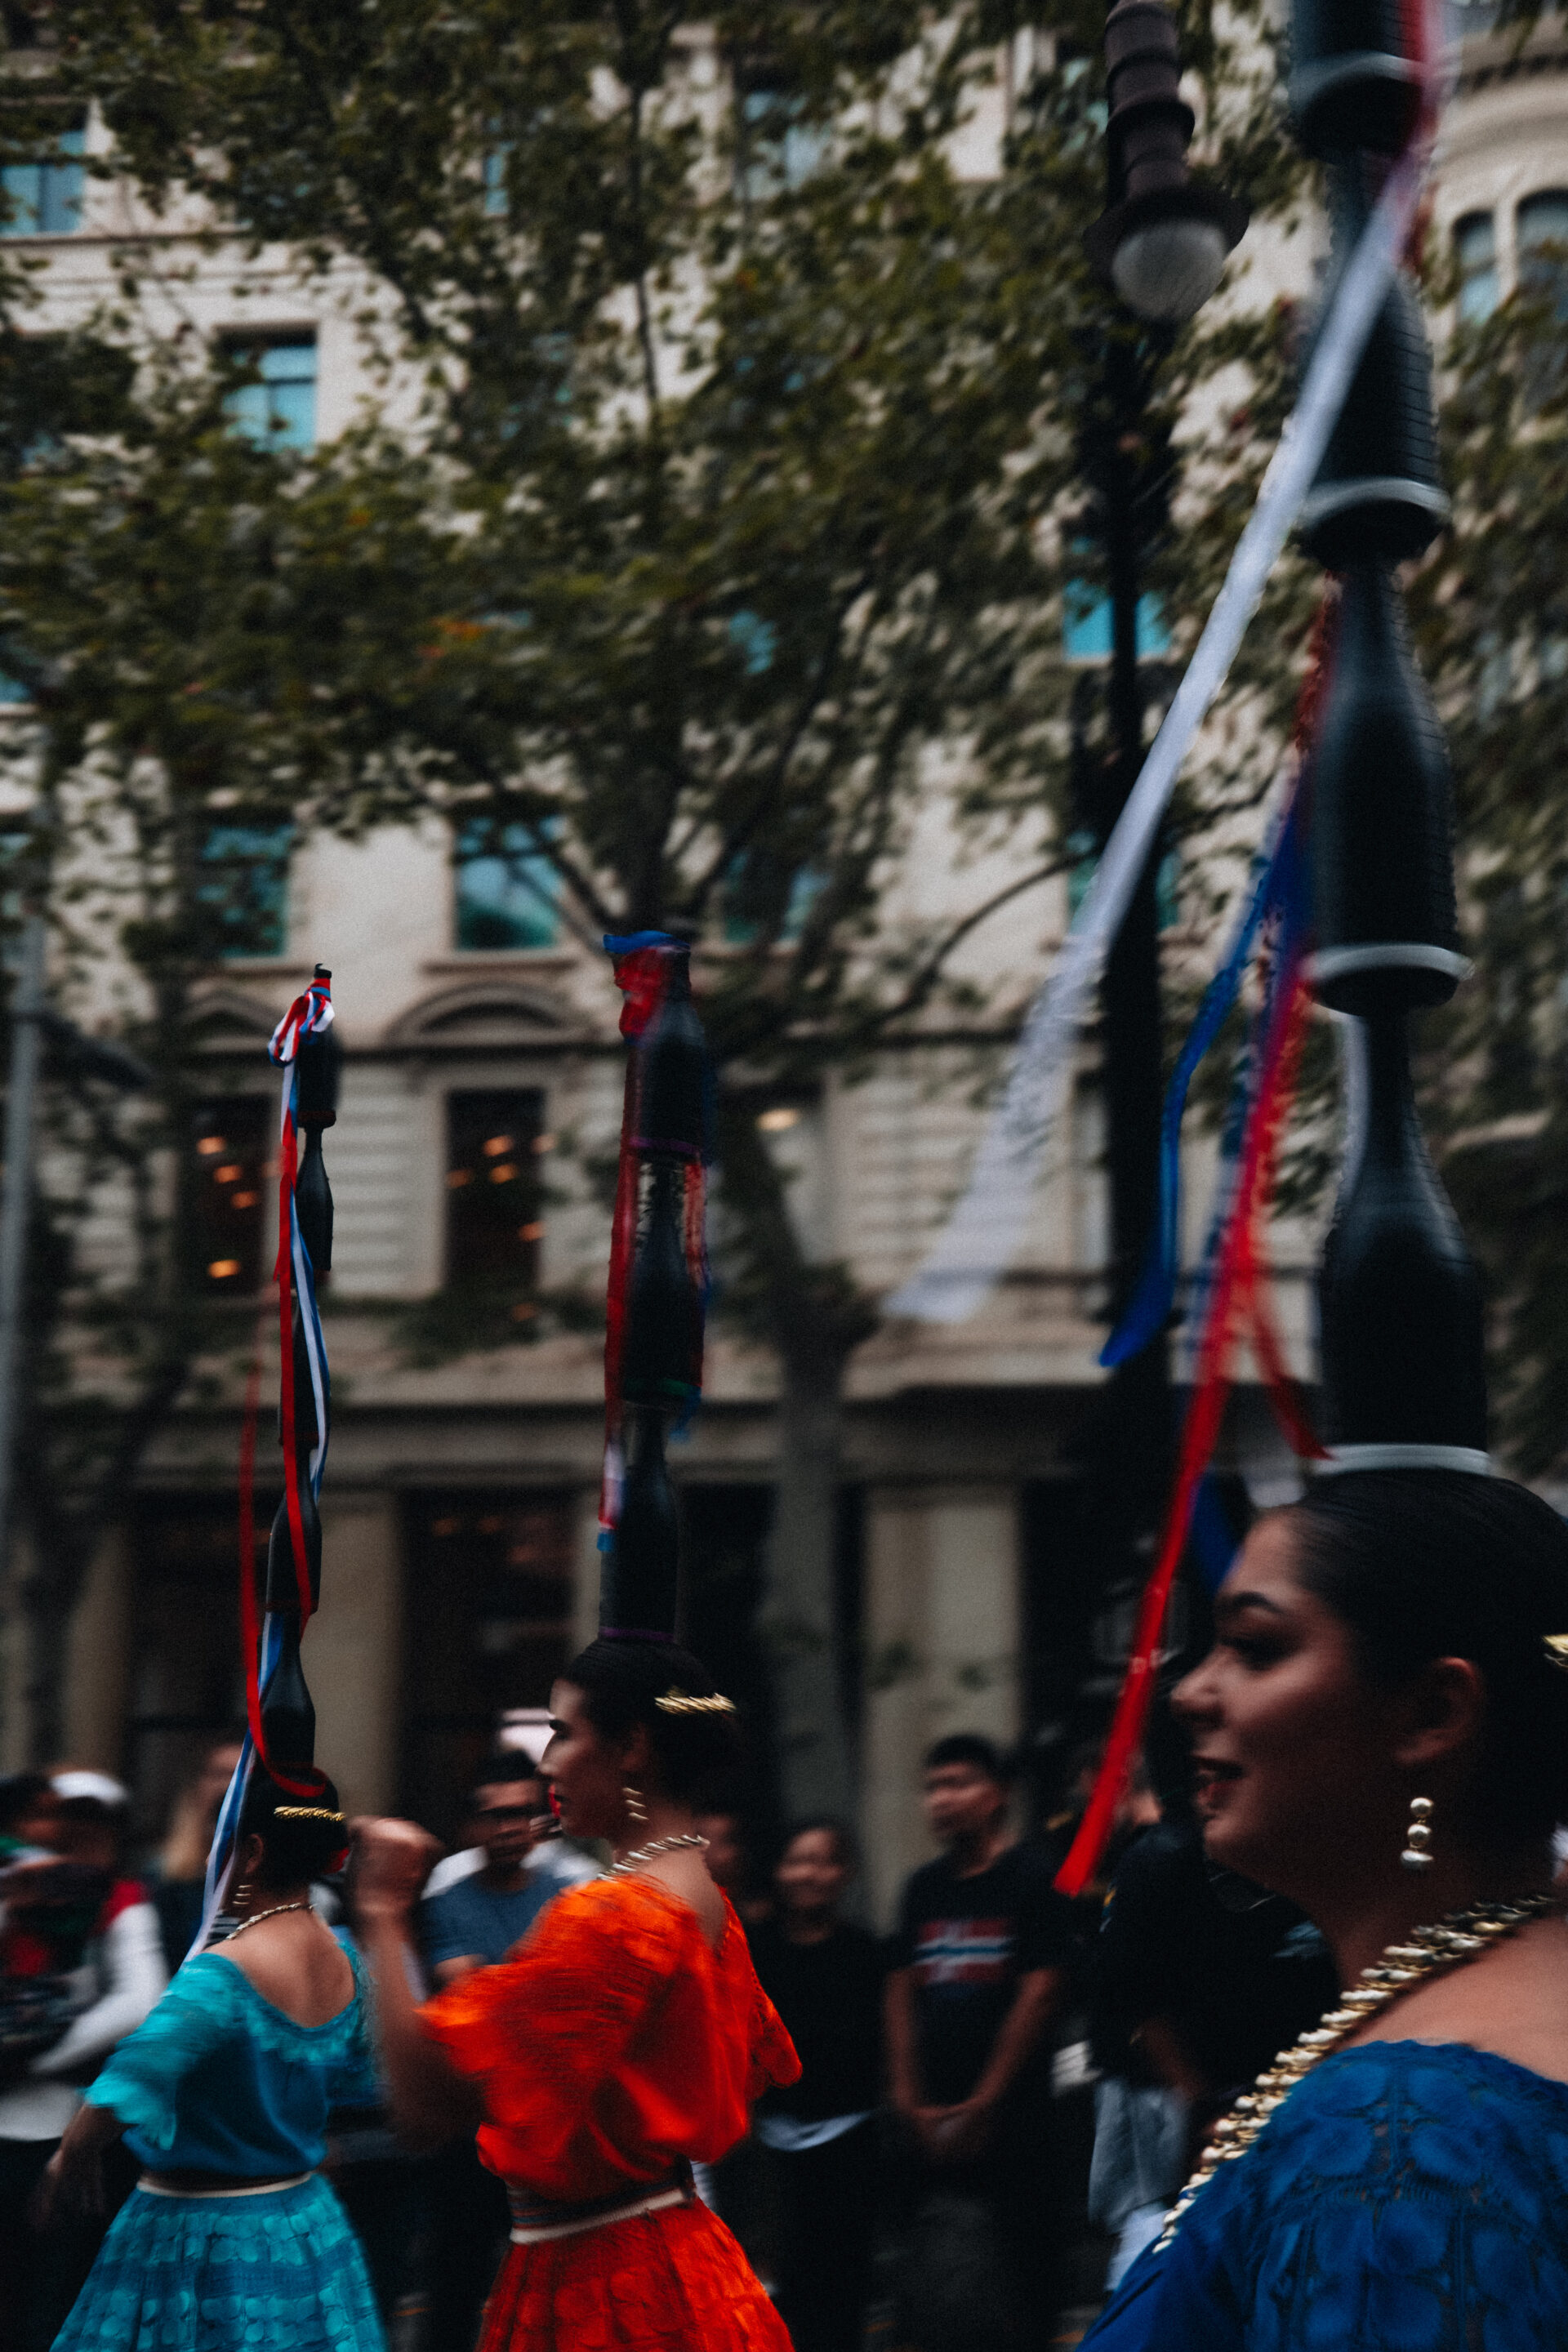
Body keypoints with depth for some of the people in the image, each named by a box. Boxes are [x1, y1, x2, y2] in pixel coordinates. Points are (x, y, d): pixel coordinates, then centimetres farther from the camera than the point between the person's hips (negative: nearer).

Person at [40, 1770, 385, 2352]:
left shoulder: (224, 1973, -26)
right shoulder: (343, 1960, -2)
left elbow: (120, 2100, -31)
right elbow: (360, 2085, 13)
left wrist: (71, 2159, -11)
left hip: (199, 2238, -7)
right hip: (308, 2221, 7)